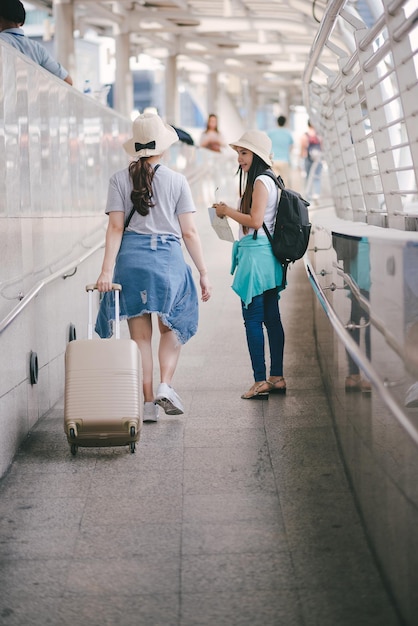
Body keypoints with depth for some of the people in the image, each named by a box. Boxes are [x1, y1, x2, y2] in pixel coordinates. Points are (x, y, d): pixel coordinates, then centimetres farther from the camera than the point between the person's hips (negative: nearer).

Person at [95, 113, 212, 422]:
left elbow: (116, 228, -5)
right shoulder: (176, 180, 0)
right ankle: (165, 385, -2)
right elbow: (189, 232, -1)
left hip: (131, 258, 1)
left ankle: (149, 404, 9)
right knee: (171, 327, 18)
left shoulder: (120, 179, 2)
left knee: (141, 335, 8)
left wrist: (107, 270, -7)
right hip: (168, 257, -1)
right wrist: (204, 273, 4)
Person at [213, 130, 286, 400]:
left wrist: (228, 211, -7)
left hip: (256, 254, -10)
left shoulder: (261, 182, -13)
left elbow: (255, 220, -19)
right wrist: (230, 211, 16)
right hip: (268, 256, 10)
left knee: (253, 319, -7)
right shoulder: (270, 181, 17)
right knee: (272, 318, 10)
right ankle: (277, 377, 14)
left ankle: (261, 381, -7)